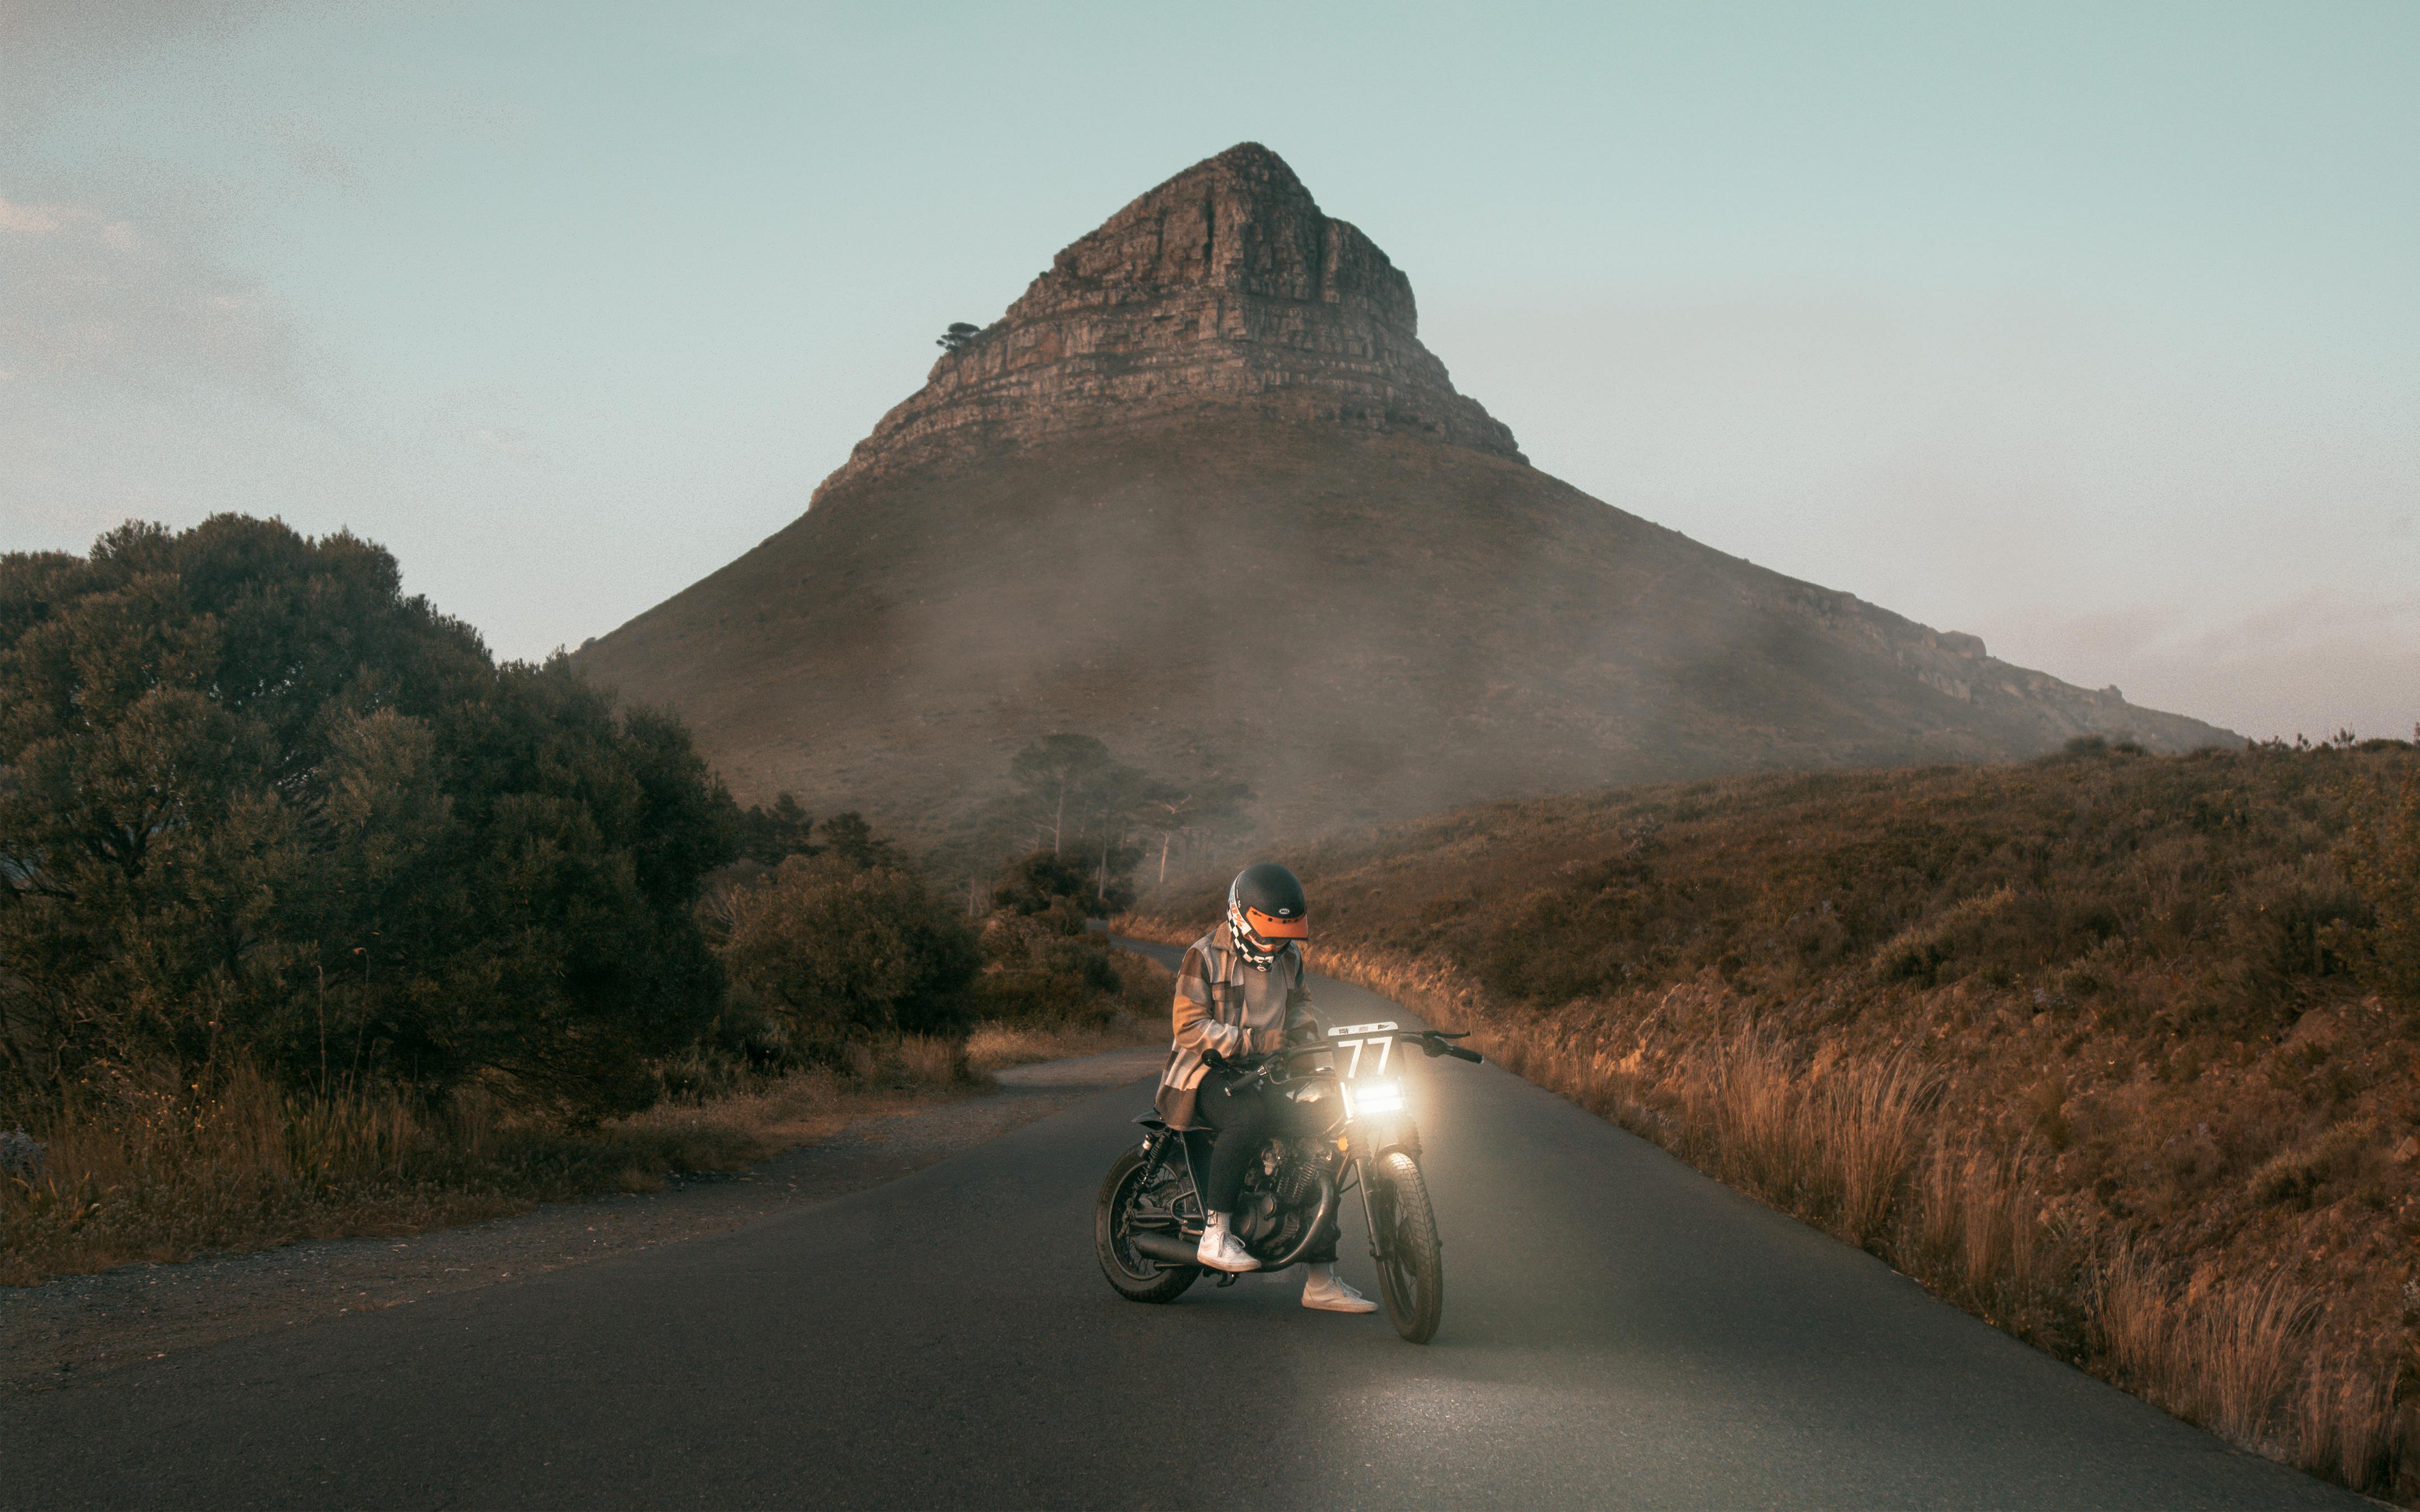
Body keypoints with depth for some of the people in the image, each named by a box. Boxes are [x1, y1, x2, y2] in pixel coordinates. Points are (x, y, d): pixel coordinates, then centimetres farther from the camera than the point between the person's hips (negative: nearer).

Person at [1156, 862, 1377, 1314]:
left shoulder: (1288, 956, 12)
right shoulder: (1205, 955, -9)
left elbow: (1298, 1001, 30)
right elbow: (1190, 1027, -16)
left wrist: (1305, 1034, 7)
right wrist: (1256, 1042, -26)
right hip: (1209, 1073, -7)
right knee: (1249, 1119, -39)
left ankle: (1321, 1281, 0)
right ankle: (1215, 1235, -30)